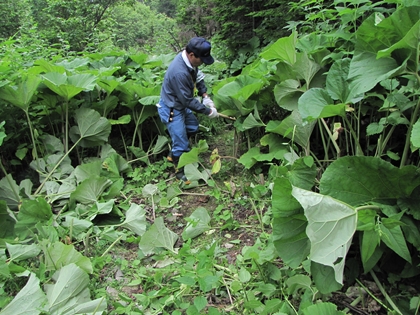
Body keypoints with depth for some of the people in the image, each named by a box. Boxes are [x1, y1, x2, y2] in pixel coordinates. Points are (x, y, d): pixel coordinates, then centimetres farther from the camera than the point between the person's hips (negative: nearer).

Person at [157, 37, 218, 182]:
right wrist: (208, 111, -19)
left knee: (193, 127, 25)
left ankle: (173, 154, 40)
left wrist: (205, 95, -5)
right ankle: (179, 170, 24)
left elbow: (198, 77, 8)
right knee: (181, 144, -1)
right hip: (171, 110, -10)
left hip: (181, 104, 10)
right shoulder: (179, 72, -37)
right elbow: (188, 101, -28)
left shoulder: (189, 60, -10)